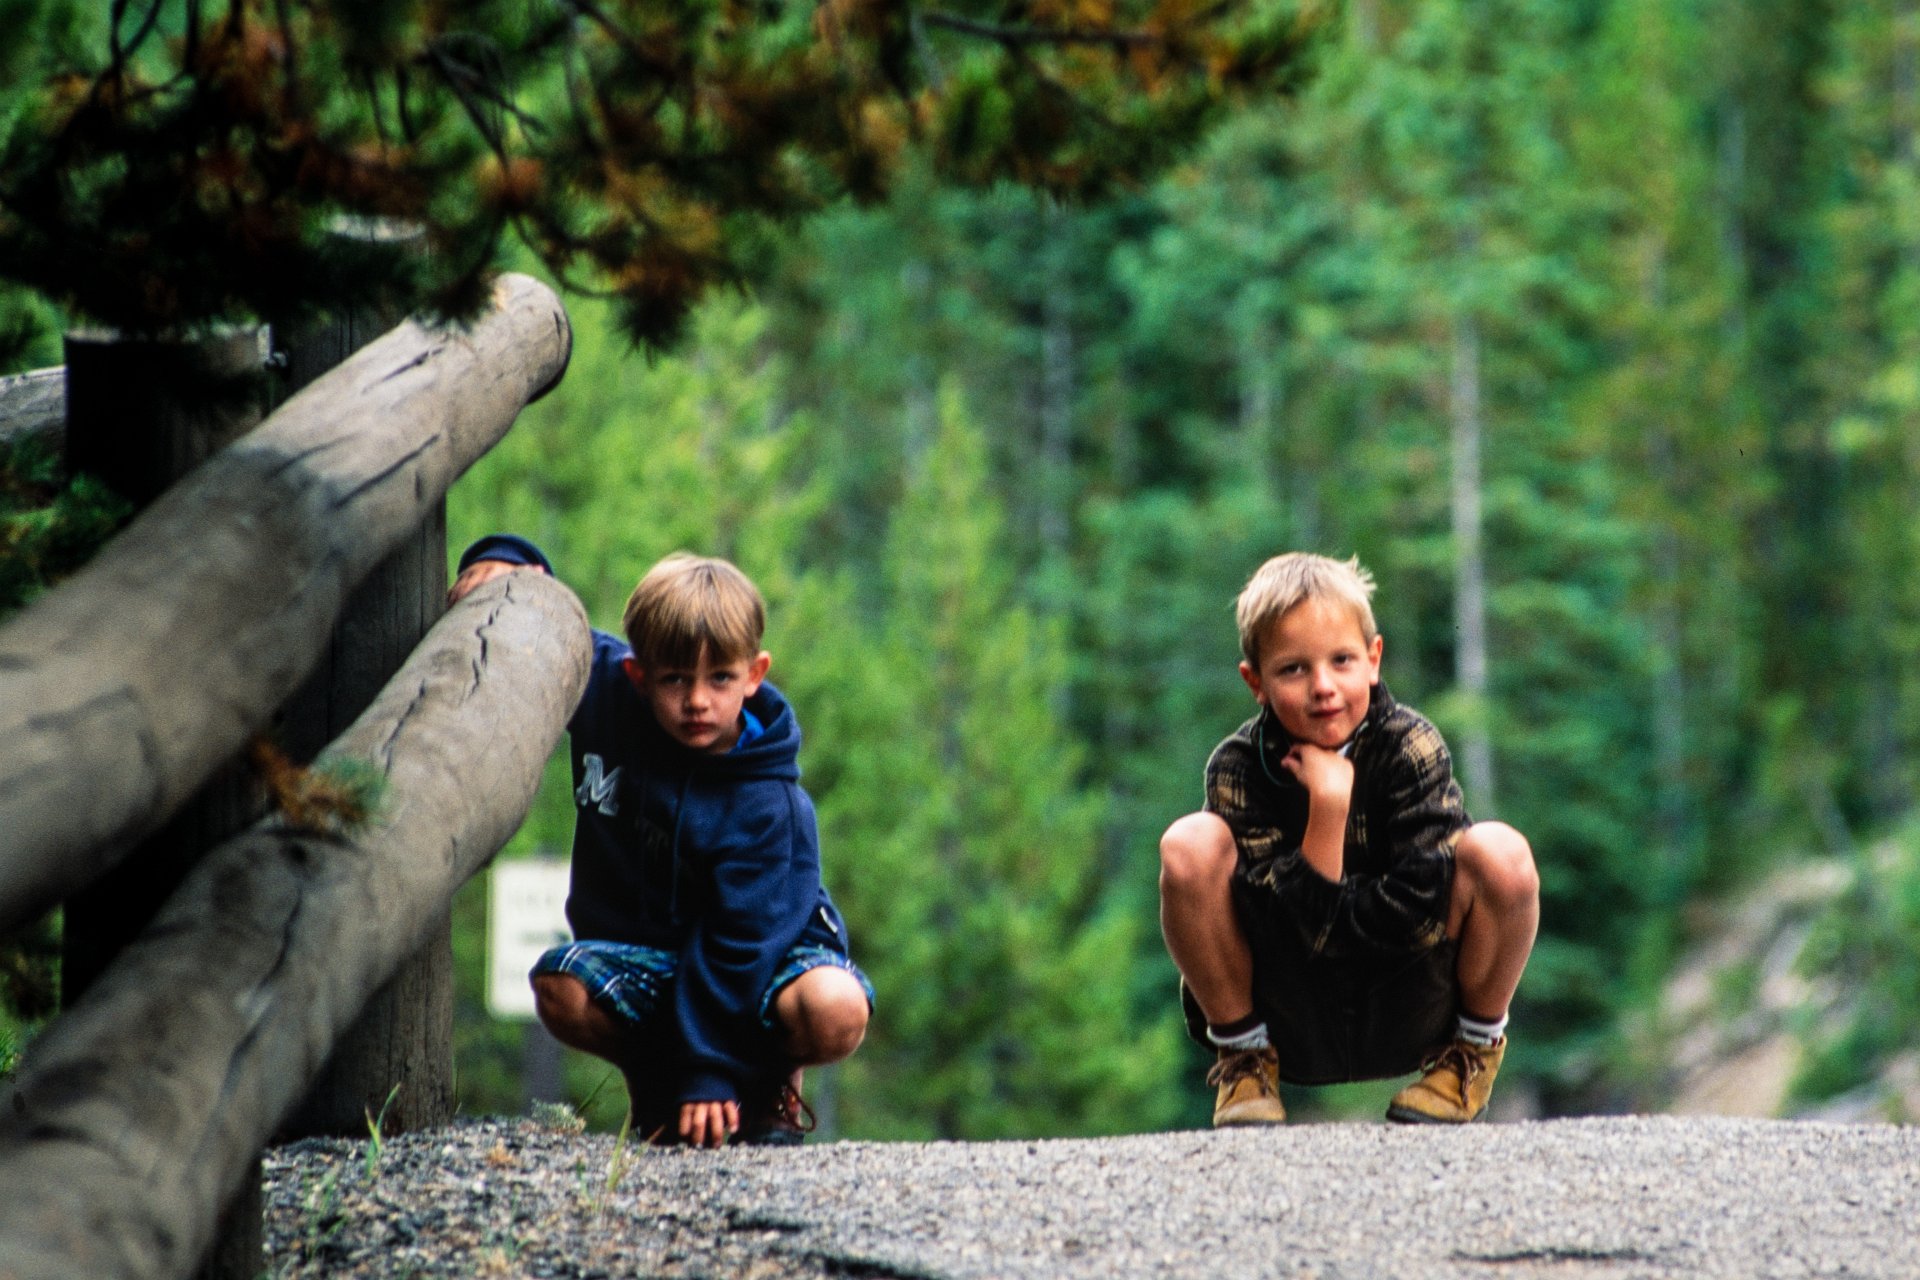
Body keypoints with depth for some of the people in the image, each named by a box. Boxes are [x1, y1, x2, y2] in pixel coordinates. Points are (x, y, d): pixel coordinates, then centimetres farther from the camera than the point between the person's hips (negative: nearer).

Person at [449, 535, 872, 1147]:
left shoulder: (767, 805, -23)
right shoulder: (602, 686, -11)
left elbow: (738, 940, -24)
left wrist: (708, 1070, -27)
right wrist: (499, 563, -22)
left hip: (765, 956, -3)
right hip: (641, 954, 3)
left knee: (836, 1013, -35)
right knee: (561, 988, -30)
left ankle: (772, 1077, 2)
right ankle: (653, 1078, 2)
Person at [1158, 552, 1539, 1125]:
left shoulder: (1410, 747, -12)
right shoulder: (1238, 769, -11)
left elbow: (1419, 914, -20)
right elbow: (1304, 928, -21)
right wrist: (1328, 805, -27)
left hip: (1408, 1018, 0)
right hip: (1293, 1027, 0)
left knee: (1498, 852, -26)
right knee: (1190, 845, -23)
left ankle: (1474, 1047, 1)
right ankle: (1244, 1055, 0)